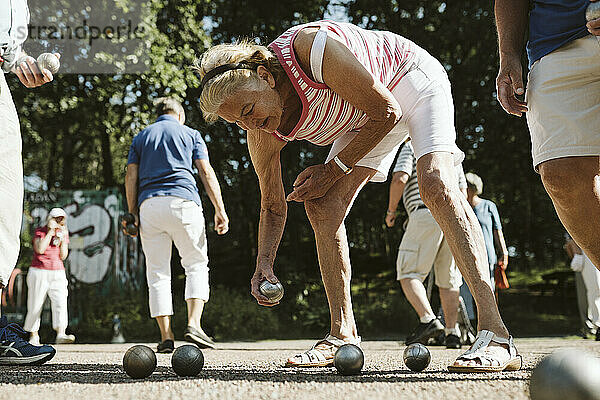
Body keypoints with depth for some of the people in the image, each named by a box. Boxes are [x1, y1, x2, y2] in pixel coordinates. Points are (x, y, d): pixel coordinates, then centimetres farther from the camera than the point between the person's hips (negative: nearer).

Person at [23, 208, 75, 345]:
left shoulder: (64, 233, 9)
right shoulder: (39, 232, -2)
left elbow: (63, 256, 2)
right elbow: (40, 249, -20)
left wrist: (63, 238, -9)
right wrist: (51, 232, -17)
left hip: (58, 274, 3)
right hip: (39, 273, -3)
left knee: (61, 303, -17)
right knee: (35, 306, 1)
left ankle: (61, 334, -29)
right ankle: (33, 336, 18)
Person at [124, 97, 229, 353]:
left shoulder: (140, 137, 22)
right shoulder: (190, 134, 16)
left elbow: (131, 176, 10)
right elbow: (206, 172, 5)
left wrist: (132, 212, 7)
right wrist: (219, 209, 1)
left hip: (149, 205, 2)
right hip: (183, 200, -2)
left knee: (157, 272, 5)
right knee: (196, 264, 6)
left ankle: (166, 336, -1)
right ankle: (194, 324, -12)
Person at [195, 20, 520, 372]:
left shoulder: (312, 50, -39)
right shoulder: (263, 136, -18)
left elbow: (386, 112, -26)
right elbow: (273, 208, -2)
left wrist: (334, 170, -22)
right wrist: (265, 262, -18)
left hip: (413, 77, -7)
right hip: (363, 117, 7)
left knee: (436, 182, -28)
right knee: (322, 206, -8)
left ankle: (495, 334, -33)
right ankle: (343, 336, 2)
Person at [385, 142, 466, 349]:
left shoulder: (411, 146, 7)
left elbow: (400, 178, -8)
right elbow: (463, 190, 24)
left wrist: (391, 211, 3)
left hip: (425, 213, -6)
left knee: (409, 273, -6)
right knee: (448, 279, 10)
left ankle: (428, 319, -24)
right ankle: (452, 332, 6)